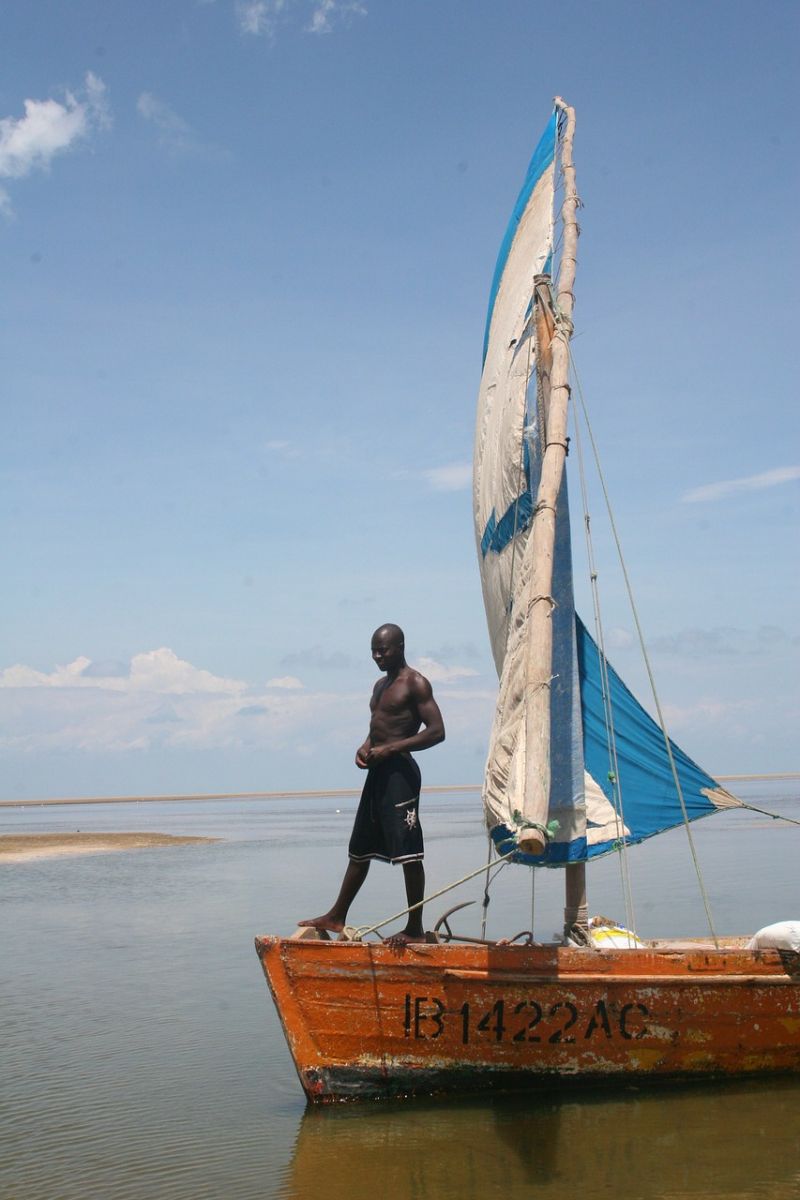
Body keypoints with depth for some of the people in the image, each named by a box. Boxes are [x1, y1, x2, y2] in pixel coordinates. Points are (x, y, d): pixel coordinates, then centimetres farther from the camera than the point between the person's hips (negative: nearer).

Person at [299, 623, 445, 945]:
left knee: (407, 851, -7)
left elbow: (437, 731, -15)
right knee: (359, 849, 15)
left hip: (400, 772, -9)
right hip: (377, 772, 9)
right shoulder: (380, 686, 19)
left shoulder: (415, 683, -8)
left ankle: (415, 929, -2)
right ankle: (337, 917, 24)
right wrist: (365, 748, 6)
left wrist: (390, 749, -19)